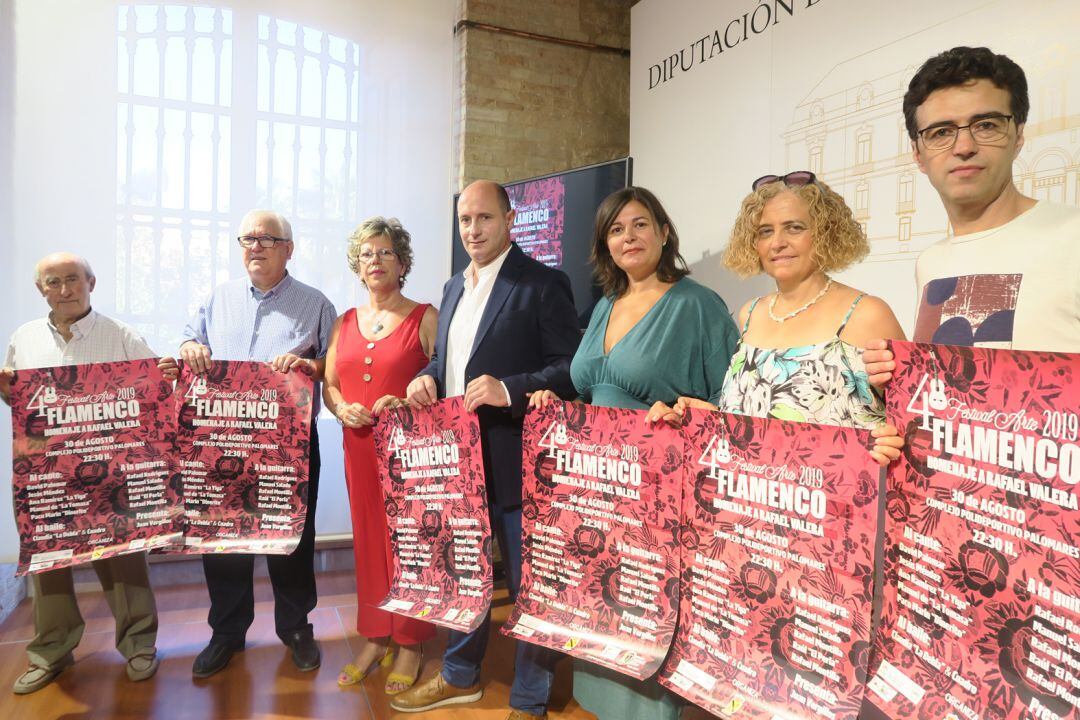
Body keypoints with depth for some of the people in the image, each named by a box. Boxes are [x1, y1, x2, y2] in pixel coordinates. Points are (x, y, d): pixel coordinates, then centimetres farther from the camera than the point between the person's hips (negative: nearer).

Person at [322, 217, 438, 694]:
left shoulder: (426, 318, -4)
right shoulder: (345, 323, 12)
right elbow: (329, 385, 15)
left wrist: (406, 405, -22)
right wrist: (342, 409, -6)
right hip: (359, 447, 5)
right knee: (368, 541, 11)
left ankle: (410, 645, 18)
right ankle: (374, 638, 25)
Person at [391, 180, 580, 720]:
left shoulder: (542, 284, -10)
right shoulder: (454, 287, 14)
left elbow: (571, 369, -15)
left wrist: (509, 390, -28)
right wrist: (428, 377, 0)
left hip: (515, 463, -7)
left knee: (528, 584, 7)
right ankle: (460, 676, 42)